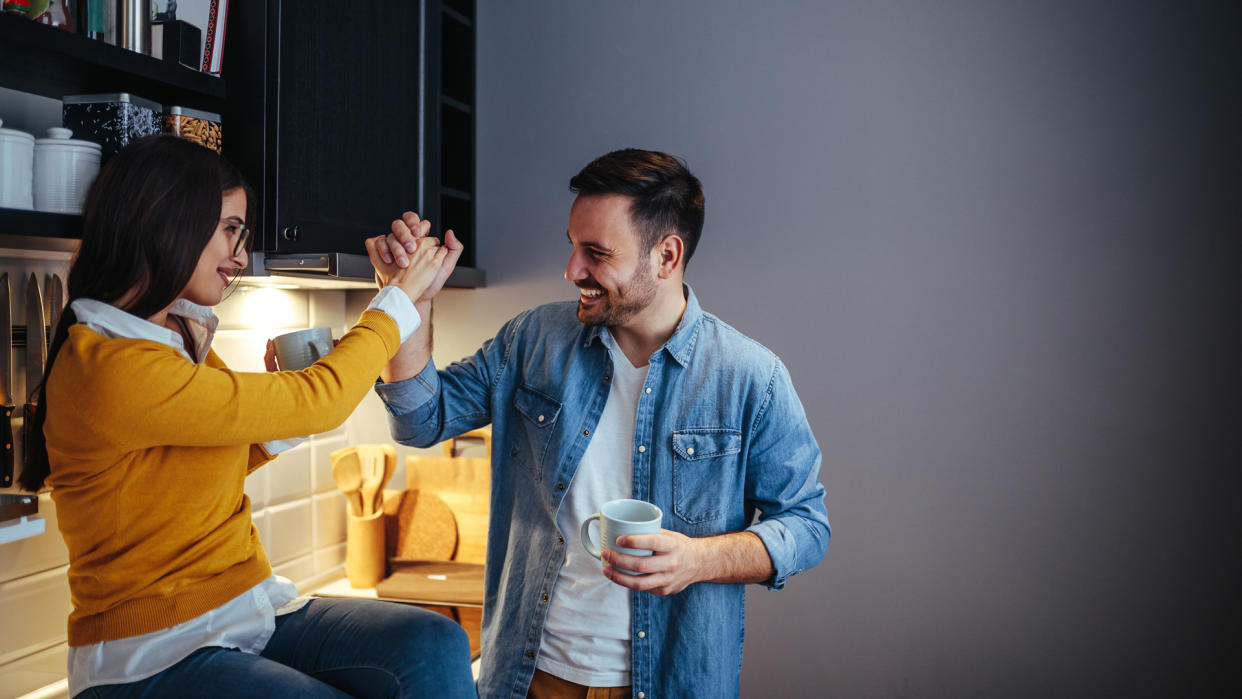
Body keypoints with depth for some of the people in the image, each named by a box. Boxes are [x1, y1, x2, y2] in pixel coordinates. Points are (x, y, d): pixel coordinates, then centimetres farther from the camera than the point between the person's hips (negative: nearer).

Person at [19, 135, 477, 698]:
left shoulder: (184, 338, 10)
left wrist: (279, 395, 6)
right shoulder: (111, 368, -20)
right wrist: (400, 296, -4)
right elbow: (318, 401, -17)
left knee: (435, 646, -17)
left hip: (253, 608, 8)